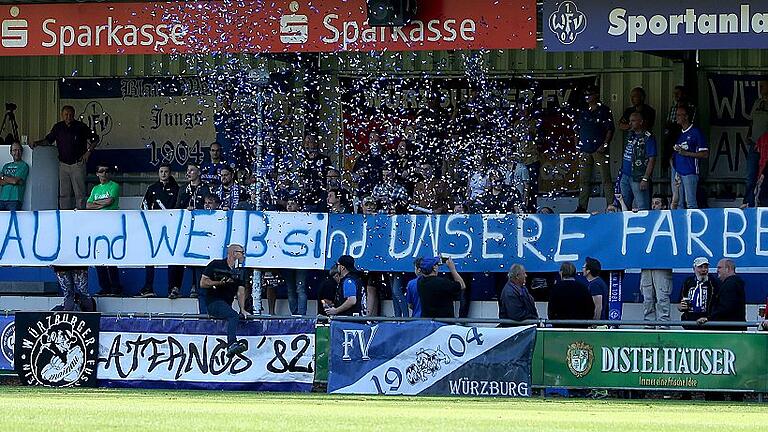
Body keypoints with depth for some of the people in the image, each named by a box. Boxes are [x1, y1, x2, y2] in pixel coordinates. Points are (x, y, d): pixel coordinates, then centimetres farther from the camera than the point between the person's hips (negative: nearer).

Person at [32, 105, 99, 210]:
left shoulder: (81, 127, -1)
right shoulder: (58, 127, 9)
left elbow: (95, 139, 6)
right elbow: (48, 140, 14)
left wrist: (88, 152, -2)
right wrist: (37, 143, -4)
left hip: (77, 164, -4)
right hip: (63, 165, 4)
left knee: (79, 193, -6)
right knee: (64, 193, 2)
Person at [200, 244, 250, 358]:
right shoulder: (216, 265, 3)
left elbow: (240, 292, 6)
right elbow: (202, 283, -1)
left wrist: (242, 309, -8)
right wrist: (219, 283, -14)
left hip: (227, 305, 6)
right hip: (213, 302, -6)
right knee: (233, 315, -32)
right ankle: (232, 345, -46)